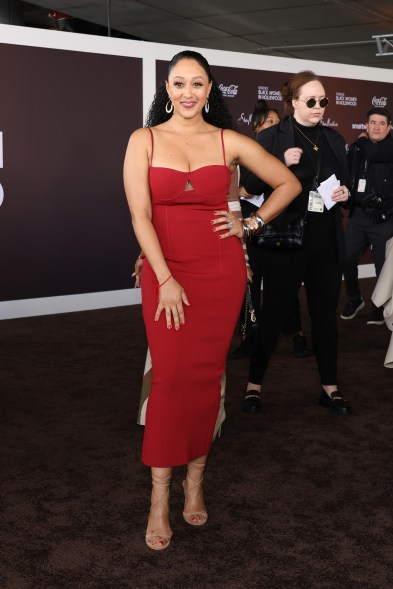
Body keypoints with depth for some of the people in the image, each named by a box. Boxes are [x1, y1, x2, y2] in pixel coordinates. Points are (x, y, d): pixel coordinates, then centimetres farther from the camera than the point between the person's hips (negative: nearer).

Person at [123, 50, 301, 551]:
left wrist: (251, 223, 6)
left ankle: (195, 481, 19)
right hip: (164, 271, -1)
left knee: (206, 376, 4)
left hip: (220, 271, 1)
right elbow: (140, 215, -7)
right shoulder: (144, 141, 1)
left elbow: (289, 184, 14)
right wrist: (166, 280, -14)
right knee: (171, 377, -6)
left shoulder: (229, 141, 5)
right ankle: (160, 499, 4)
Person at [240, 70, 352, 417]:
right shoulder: (271, 137, -4)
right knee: (274, 311, 4)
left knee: (326, 312, 11)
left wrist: (344, 193, -1)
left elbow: (344, 182, 21)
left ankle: (330, 388, 22)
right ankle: (255, 383, 19)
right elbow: (251, 185, -8)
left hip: (327, 239, 5)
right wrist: (282, 164, -21)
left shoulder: (334, 139, 11)